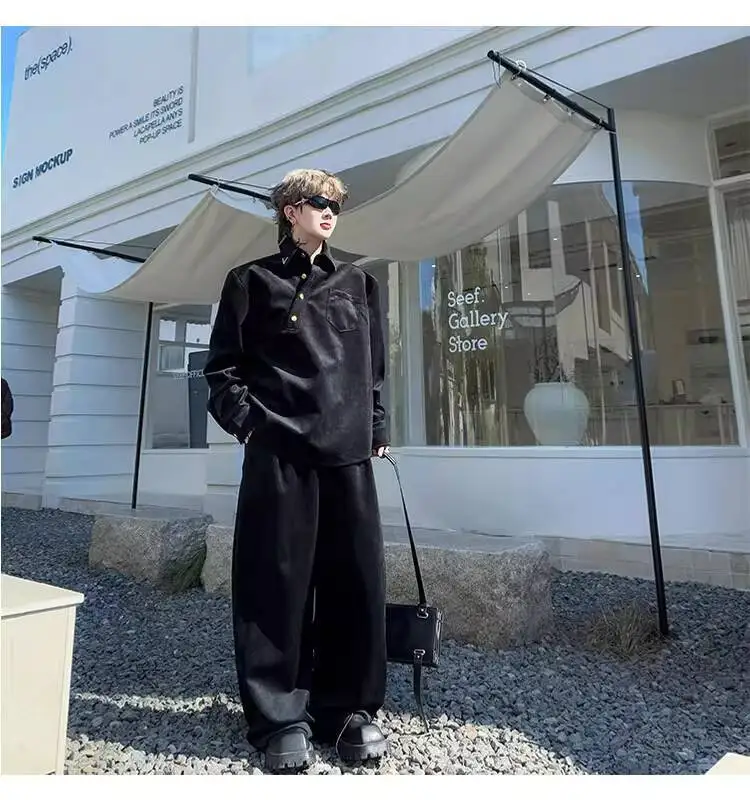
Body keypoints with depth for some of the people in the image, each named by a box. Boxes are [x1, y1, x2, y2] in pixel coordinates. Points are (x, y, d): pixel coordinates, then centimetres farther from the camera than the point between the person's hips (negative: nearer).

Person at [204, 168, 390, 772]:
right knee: (278, 581, 0)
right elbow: (222, 365, 7)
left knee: (358, 580, 3)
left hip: (349, 452, 4)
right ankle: (280, 717, 16)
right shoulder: (253, 280, 10)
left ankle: (348, 708, 21)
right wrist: (246, 422, -5)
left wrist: (378, 428, 12)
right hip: (279, 451, -3)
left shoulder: (358, 284, 19)